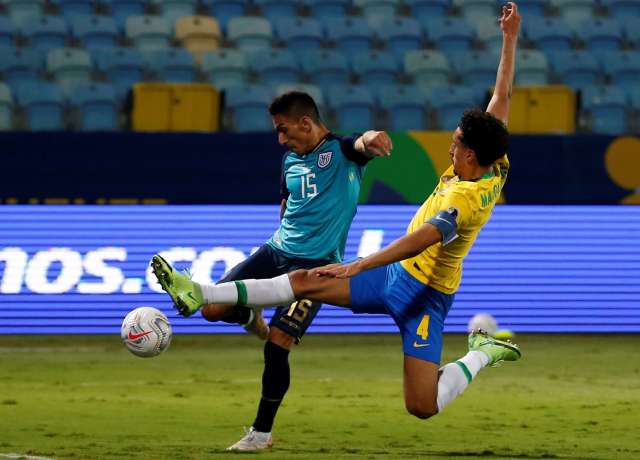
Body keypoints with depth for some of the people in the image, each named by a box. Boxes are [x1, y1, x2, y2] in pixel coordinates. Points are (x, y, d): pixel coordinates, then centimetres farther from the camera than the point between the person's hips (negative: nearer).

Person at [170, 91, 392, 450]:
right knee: (213, 309, -8)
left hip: (316, 264, -7)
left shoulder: (341, 152, -7)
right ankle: (252, 318, 28)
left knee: (277, 347, -15)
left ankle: (263, 432, 2)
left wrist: (370, 139, -55)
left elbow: (361, 146, -32)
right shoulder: (291, 161, 14)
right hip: (276, 251, 7)